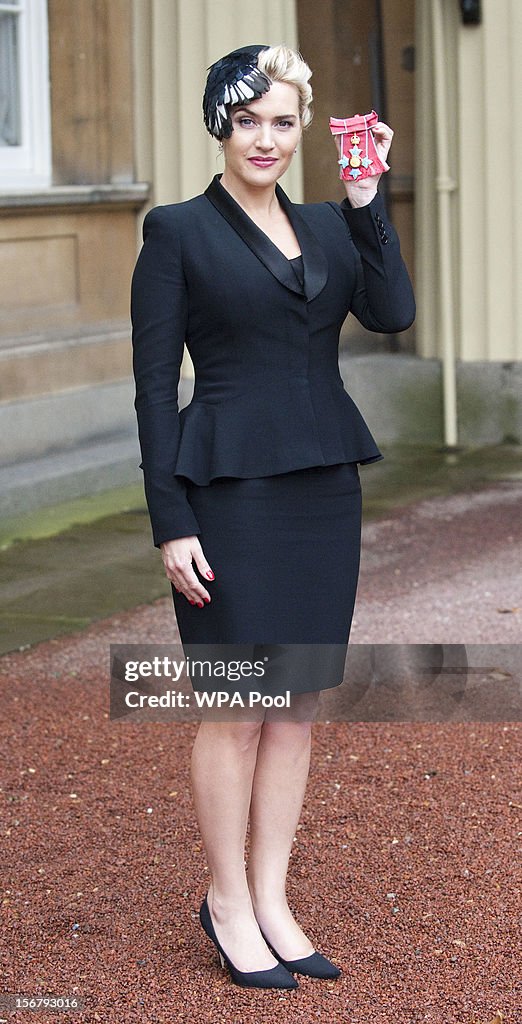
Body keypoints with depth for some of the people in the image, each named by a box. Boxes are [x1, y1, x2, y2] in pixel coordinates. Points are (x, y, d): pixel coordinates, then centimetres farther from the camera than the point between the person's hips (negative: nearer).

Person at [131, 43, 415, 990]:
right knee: (239, 706, 0)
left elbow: (391, 311, -6)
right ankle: (227, 902, 16)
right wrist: (171, 524, -12)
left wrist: (365, 196, -9)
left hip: (324, 486, 6)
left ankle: (270, 900, 21)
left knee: (299, 701, 10)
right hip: (231, 489, -6)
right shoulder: (178, 232, -4)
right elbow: (154, 387, -7)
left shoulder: (329, 226, 11)